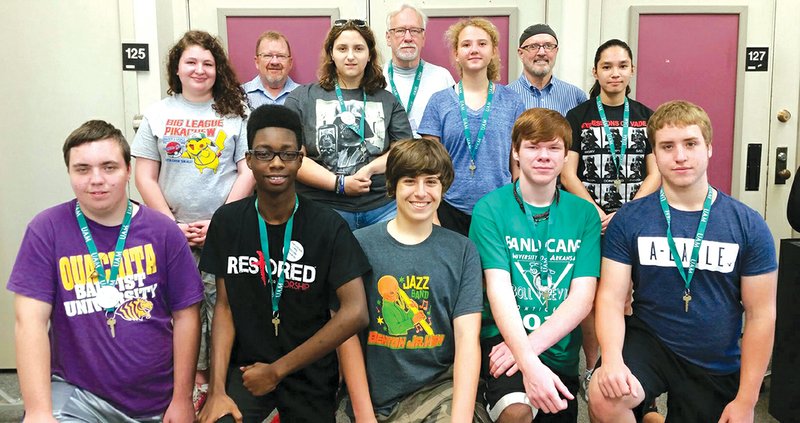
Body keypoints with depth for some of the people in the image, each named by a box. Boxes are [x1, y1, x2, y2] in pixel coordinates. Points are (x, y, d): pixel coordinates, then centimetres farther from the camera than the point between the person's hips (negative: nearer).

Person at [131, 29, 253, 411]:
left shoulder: (235, 113, 3)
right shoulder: (158, 113, 8)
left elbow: (248, 172, -2)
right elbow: (145, 176, 5)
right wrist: (173, 224, -4)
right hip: (175, 233, 2)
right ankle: (197, 379, 19)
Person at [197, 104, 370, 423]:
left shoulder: (329, 227, -12)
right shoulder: (226, 221, -3)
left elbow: (355, 313, -18)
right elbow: (224, 305, -1)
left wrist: (278, 370, -15)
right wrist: (217, 389, -11)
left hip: (309, 374, -1)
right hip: (245, 367, 1)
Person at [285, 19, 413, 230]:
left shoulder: (387, 101, 15)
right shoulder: (301, 99, 7)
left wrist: (369, 169, -10)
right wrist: (340, 183, -11)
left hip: (383, 206, 2)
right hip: (323, 207, -1)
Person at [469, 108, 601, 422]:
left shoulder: (584, 214, 4)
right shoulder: (490, 209, -5)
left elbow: (583, 297, -4)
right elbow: (499, 290, -15)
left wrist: (533, 343, -18)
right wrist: (528, 362, -28)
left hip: (560, 349, 4)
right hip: (503, 337, -4)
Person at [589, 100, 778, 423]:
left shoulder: (748, 226, -6)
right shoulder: (628, 220, -6)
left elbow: (760, 314, -3)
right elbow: (612, 296, -9)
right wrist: (612, 358, -28)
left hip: (718, 369, 2)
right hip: (649, 343, -1)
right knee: (604, 396, -28)